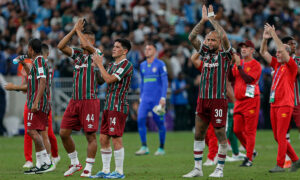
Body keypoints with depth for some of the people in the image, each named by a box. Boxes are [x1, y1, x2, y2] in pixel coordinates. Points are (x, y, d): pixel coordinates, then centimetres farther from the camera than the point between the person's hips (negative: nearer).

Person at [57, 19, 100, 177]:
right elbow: (60, 46, 4)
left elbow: (86, 45, -22)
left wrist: (79, 31, -7)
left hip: (89, 100, -6)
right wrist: (73, 30, 2)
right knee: (64, 133, 4)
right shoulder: (77, 53, 14)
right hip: (74, 100, 6)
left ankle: (88, 169, 2)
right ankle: (75, 164, 17)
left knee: (90, 136, -4)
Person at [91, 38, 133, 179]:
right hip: (108, 106, 9)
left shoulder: (127, 65, -10)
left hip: (118, 107, -9)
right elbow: (100, 80, 19)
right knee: (103, 138, 8)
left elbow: (109, 79, -18)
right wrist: (95, 64, 9)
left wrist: (99, 64, -10)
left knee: (116, 139, -8)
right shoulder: (112, 65, 18)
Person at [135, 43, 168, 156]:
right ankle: (144, 147, -9)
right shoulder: (142, 65, 15)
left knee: (159, 122, 0)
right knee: (140, 120, -12)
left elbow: (165, 82, -5)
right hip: (145, 98, 4)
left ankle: (161, 148, 11)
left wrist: (163, 97, -14)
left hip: (157, 98, -4)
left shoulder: (160, 64, -2)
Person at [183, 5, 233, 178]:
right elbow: (192, 37, 6)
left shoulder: (225, 54, -1)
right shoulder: (205, 53, 13)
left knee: (220, 134, -2)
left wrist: (212, 19, -9)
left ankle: (220, 168, 5)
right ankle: (198, 168, 11)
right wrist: (203, 20, -2)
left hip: (219, 100, -6)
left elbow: (224, 37, -18)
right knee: (199, 134, 6)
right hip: (203, 99, 6)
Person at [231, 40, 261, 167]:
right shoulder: (238, 63, 15)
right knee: (237, 130, 8)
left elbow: (248, 79, -18)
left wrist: (239, 66, -19)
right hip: (239, 100, 7)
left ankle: (249, 159, -3)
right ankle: (250, 151, 24)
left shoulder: (256, 65, -5)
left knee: (249, 130, -5)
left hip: (251, 100, -7)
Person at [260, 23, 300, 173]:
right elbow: (263, 52, 14)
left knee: (281, 136, -9)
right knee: (278, 137, 8)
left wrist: (274, 35, -15)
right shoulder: (276, 65, 15)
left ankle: (280, 165, -6)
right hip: (274, 104, 8)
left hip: (285, 105, -8)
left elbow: (283, 50, -17)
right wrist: (265, 38, 0)